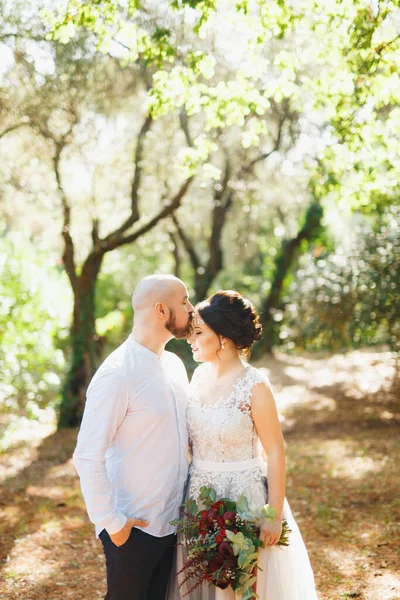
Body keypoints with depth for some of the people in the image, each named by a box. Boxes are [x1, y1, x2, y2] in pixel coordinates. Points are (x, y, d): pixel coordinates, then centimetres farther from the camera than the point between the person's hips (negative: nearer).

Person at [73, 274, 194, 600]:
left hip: (173, 520, 7)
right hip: (133, 528, -7)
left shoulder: (175, 364, 4)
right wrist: (112, 523, -16)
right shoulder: (117, 374, -21)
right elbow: (87, 457, -20)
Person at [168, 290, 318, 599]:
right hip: (200, 496, 6)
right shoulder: (200, 375, 1)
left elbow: (276, 452, -14)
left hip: (242, 496, -6)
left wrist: (274, 515, -14)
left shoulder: (254, 385, -17)